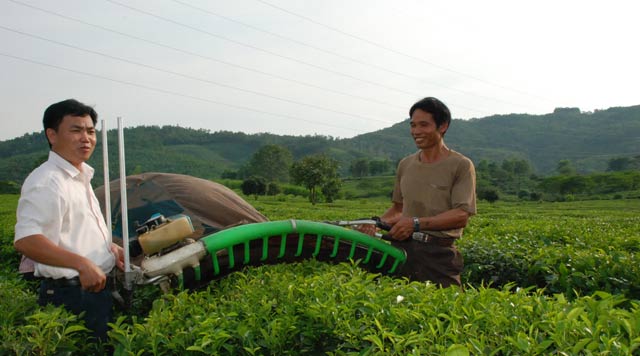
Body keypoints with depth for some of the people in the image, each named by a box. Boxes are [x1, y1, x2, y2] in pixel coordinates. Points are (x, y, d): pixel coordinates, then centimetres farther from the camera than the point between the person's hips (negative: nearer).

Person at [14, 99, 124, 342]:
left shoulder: (81, 177, 12)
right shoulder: (46, 182, -19)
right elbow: (25, 240, -30)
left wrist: (112, 248, 11)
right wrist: (81, 263, -36)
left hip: (96, 288, 10)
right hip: (70, 296, -9)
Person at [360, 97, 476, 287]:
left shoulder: (461, 165, -3)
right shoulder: (405, 165, 15)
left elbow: (461, 216, -11)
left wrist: (417, 223, -18)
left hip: (438, 255, -4)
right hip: (402, 249, 4)